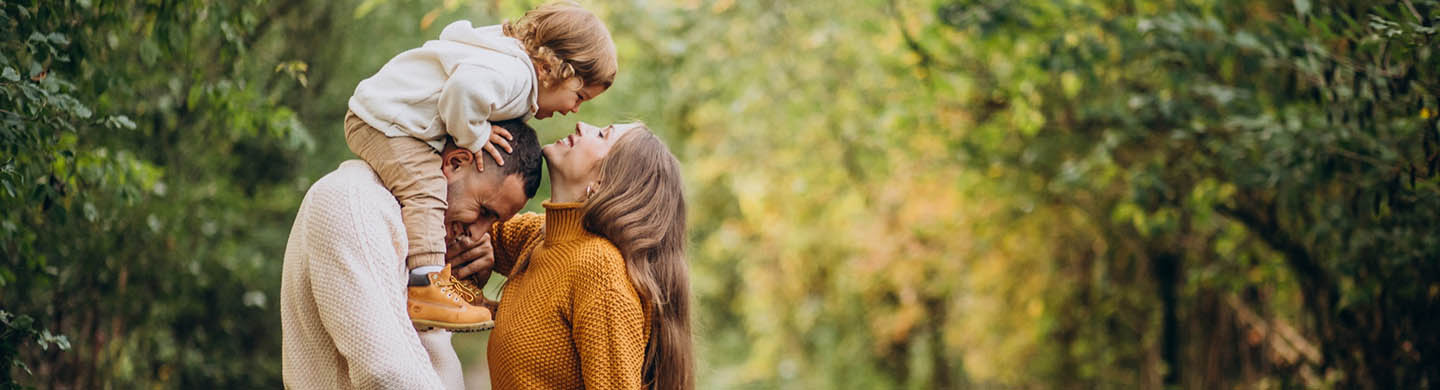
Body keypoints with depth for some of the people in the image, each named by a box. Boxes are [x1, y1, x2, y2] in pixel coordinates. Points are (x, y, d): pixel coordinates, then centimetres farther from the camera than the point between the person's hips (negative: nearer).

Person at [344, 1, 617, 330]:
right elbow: (465, 87, -44)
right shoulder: (513, 73, -26)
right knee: (426, 190, -22)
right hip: (380, 122, -11)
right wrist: (473, 137, -26)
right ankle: (424, 288, -28)